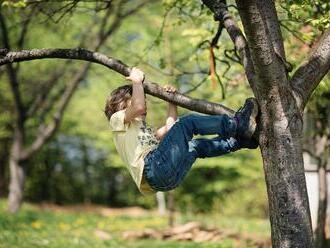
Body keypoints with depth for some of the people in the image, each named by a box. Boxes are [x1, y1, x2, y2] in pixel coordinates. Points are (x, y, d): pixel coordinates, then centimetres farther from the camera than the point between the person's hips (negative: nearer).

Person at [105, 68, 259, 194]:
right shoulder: (117, 119, 13)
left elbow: (169, 128, 37)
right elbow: (138, 108, -8)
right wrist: (137, 81, 5)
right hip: (153, 166, -8)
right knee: (188, 122, -9)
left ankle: (241, 140, 5)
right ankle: (235, 125, -8)